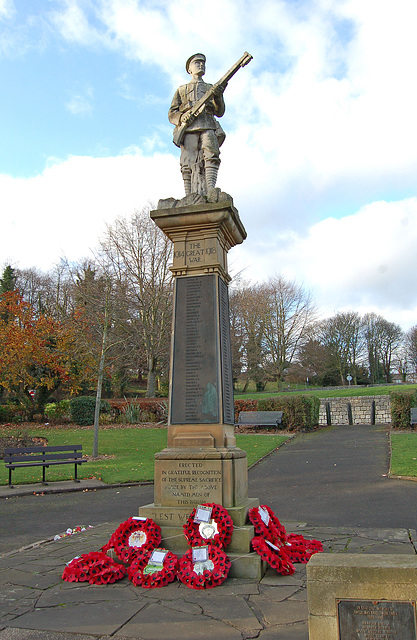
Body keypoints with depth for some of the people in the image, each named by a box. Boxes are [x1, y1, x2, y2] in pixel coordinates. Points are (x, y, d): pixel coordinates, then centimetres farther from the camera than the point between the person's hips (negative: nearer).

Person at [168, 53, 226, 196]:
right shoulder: (181, 90, 31)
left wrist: (218, 97, -2)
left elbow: (219, 112, 19)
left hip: (208, 126, 0)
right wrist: (181, 117, -4)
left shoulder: (211, 88, 33)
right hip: (188, 126, 0)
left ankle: (210, 192, -40)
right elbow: (171, 114, 20)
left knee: (211, 154, -28)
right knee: (189, 163, -18)